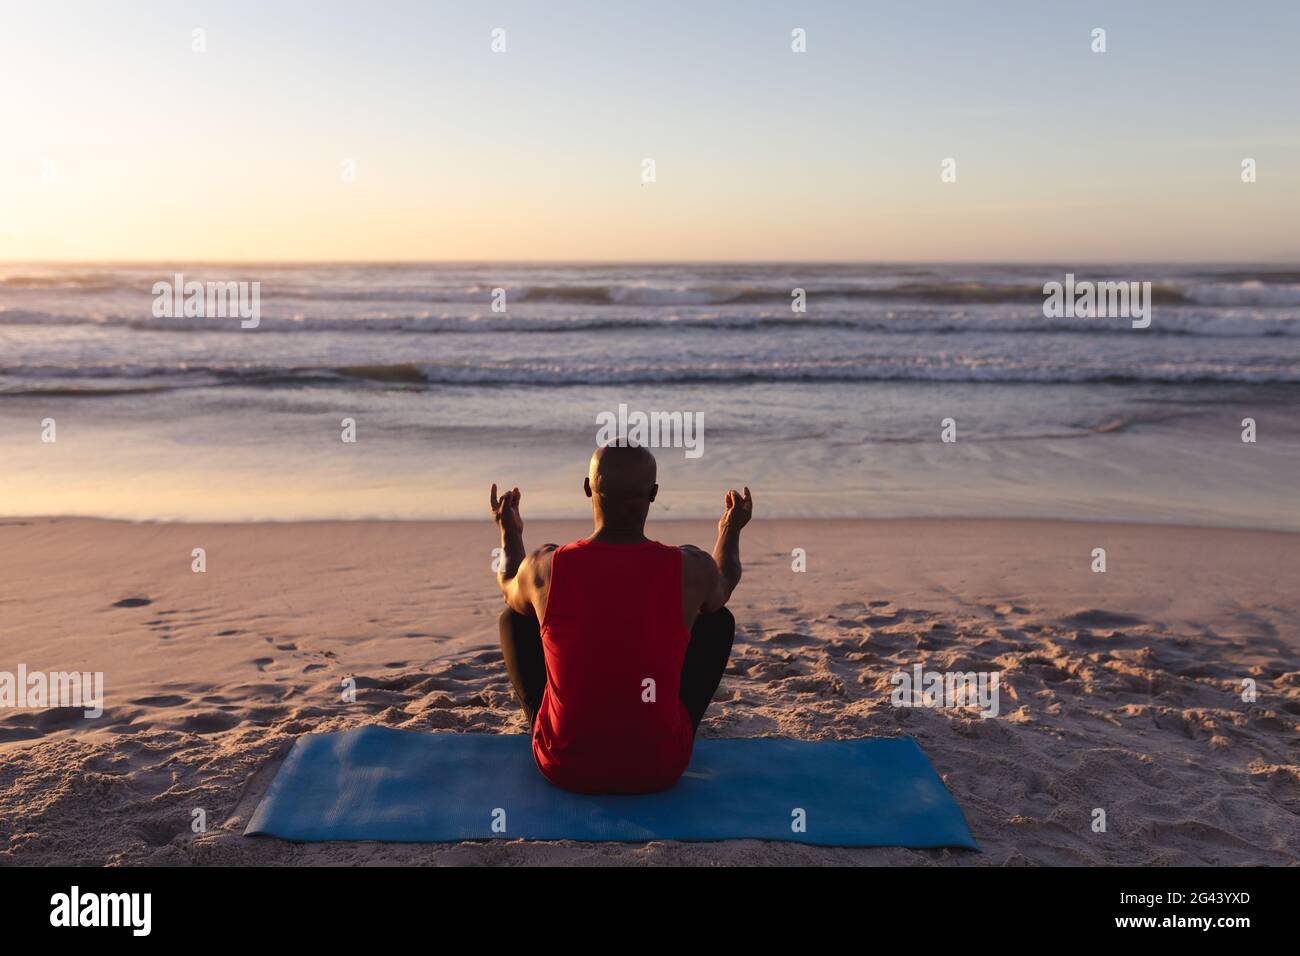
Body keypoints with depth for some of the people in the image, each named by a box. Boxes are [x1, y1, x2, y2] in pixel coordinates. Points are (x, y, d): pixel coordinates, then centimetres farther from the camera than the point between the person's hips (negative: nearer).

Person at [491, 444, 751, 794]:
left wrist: (509, 532, 31)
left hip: (564, 767, 1)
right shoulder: (692, 570, -15)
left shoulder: (545, 567, -15)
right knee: (719, 619, 19)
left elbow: (510, 588, 12)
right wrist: (731, 530, 31)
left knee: (515, 616, 20)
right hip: (660, 769, 0)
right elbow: (723, 586, 11)